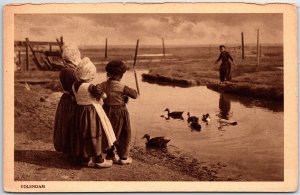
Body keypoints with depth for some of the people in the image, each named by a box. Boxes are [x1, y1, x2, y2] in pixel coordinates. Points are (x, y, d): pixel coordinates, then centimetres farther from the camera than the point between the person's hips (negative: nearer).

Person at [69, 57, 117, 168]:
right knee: (95, 136, 4)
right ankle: (99, 160, 13)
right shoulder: (90, 87, -24)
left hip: (79, 112, 8)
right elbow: (103, 96, -15)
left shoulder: (74, 86, -1)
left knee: (83, 136, 15)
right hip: (92, 112, -7)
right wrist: (102, 94, 9)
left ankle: (85, 159, 25)